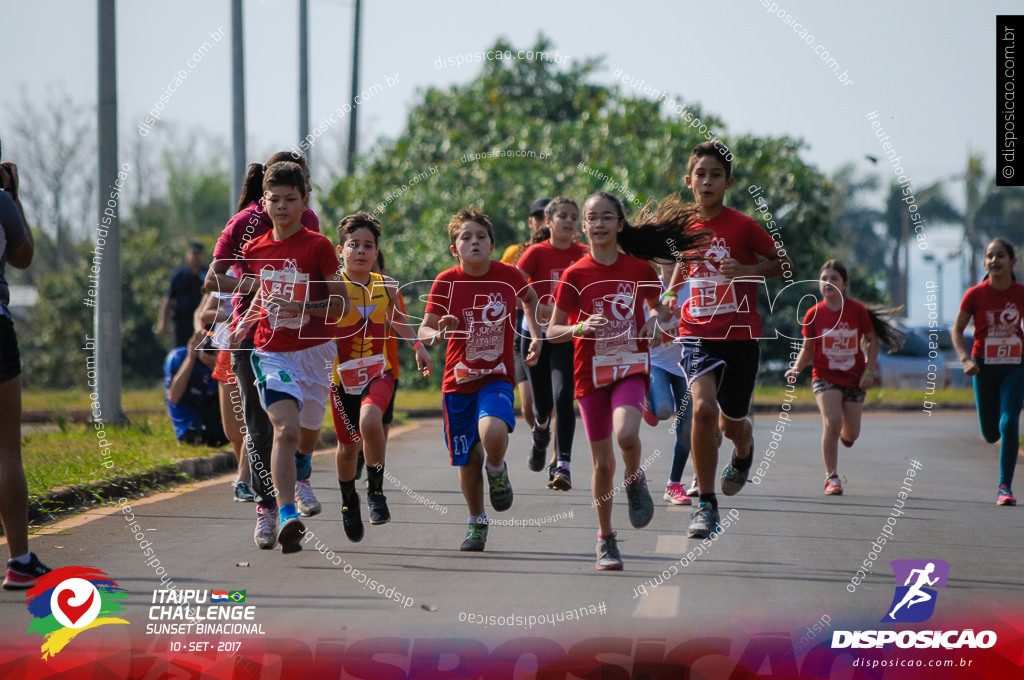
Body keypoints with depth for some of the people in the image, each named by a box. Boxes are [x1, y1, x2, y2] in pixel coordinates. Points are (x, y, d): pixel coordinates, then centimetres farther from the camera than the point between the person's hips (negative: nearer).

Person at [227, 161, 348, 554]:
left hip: (314, 352, 0)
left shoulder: (318, 246, -7)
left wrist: (303, 308, -21)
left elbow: (342, 303, -6)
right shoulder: (255, 249, 3)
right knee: (286, 430, -21)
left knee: (306, 440, 15)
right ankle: (287, 516, -29)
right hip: (271, 354, 0)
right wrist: (241, 327, 8)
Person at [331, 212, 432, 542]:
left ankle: (375, 490, -10)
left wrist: (417, 345, 18)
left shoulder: (386, 287, 0)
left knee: (370, 420, -29)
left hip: (379, 372, 1)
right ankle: (349, 502, 40)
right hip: (343, 375, -1)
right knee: (349, 444, 11)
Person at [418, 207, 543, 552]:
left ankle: (497, 470, 6)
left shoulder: (508, 275, -5)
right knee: (469, 459, 8)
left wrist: (536, 336, 9)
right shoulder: (447, 281, -8)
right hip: (458, 381, 1)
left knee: (493, 433, -30)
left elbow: (530, 298, 18)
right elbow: (423, 331, -13)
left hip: (496, 377, -1)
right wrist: (438, 333, -35)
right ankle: (476, 523, 33)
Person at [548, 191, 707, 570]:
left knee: (626, 434, -29)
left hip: (632, 366, 0)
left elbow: (659, 308, 18)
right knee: (603, 461, 3)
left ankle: (635, 480, 5)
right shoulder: (575, 275, -2)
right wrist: (580, 328, -21)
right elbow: (552, 332, -1)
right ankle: (605, 540, 19)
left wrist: (659, 322, -5)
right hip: (591, 371, 0)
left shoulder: (639, 268, 1)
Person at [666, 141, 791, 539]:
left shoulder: (742, 226, -7)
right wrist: (670, 293, 11)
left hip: (740, 335, -1)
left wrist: (748, 270, -16)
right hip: (697, 334, 2)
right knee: (703, 408, -22)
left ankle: (744, 451, 50)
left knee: (731, 424, 9)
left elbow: (785, 263, 0)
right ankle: (706, 504, -12)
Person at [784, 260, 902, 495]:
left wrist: (869, 371, -6)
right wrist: (796, 369, -14)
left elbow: (872, 341, 4)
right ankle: (832, 477, -9)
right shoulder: (814, 314, -6)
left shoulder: (857, 311, -7)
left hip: (854, 379, 1)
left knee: (851, 434, 6)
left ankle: (844, 433, 47)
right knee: (832, 422, -22)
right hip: (825, 377, -1)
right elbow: (807, 349, 3)